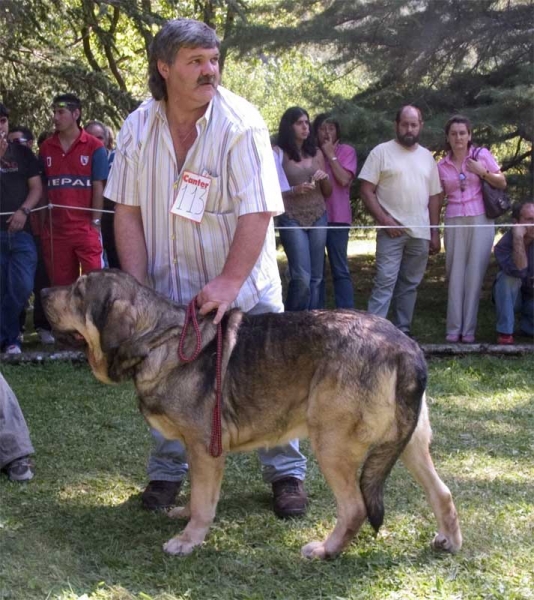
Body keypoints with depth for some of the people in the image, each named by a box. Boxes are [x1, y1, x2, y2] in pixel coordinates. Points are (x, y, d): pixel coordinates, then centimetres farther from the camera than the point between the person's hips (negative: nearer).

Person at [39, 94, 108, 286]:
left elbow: (98, 187, -2)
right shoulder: (45, 148, 9)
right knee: (61, 286, 10)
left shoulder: (94, 147, -1)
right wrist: (42, 222, 4)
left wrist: (95, 223, -8)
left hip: (85, 228, -4)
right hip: (54, 230, 4)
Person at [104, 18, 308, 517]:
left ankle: (286, 473, 19)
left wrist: (229, 282, -31)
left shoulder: (240, 124, -18)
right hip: (170, 284, 3)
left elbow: (258, 213, -22)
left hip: (244, 284, -2)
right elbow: (128, 212, -4)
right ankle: (167, 471, 28)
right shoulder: (139, 129, -7)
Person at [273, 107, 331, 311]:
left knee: (316, 277, 5)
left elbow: (328, 192, 17)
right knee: (302, 278, -11)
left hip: (318, 218, 5)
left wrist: (324, 178, -4)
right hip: (292, 220, -5)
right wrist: (295, 190, -18)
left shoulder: (316, 152, 11)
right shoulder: (278, 153, -3)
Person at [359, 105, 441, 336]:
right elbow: (367, 190, -6)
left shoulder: (426, 156, 13)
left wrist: (435, 233, 10)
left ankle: (402, 331, 15)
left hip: (420, 233, 5)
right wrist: (384, 220, -14)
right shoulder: (381, 152, -2)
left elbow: (434, 197, 15)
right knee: (385, 282, -11)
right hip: (392, 231, -5)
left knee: (409, 284, 9)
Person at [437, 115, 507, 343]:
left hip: (480, 221, -1)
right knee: (455, 273, -1)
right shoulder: (442, 166, 9)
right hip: (454, 222, 2)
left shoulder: (482, 155, 4)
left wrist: (482, 172, -7)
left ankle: (468, 329, 1)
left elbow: (502, 183, 7)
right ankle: (454, 329, 4)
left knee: (475, 273, -3)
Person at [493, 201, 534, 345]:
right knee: (508, 277, -34)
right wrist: (518, 237, -42)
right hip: (509, 298, -3)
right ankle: (505, 332, -26)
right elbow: (519, 271, -39)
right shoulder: (504, 244, -22)